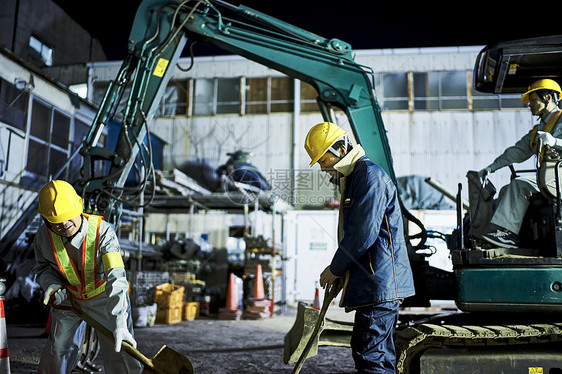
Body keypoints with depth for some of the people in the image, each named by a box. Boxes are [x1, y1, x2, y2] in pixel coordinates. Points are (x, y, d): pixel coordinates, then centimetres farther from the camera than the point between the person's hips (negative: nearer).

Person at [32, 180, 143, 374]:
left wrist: (120, 324, -49)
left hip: (105, 295, -3)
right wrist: (52, 285, -20)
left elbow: (116, 278, -40)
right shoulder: (43, 236, -20)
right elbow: (42, 267, 3)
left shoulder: (103, 231, -33)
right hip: (69, 296, 4)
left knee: (120, 350, -8)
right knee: (58, 349, 16)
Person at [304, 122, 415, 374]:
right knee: (378, 354, 15)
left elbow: (363, 234, -19)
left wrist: (335, 269, -8)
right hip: (374, 284, 11)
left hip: (379, 283, -11)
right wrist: (339, 271, 11)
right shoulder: (351, 179, 20)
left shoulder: (370, 175, -12)